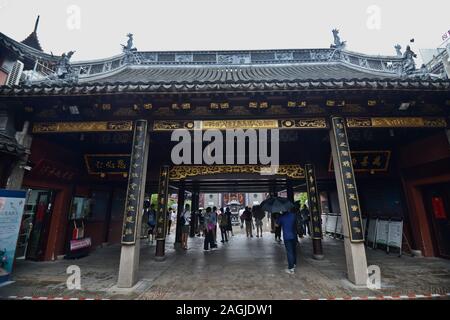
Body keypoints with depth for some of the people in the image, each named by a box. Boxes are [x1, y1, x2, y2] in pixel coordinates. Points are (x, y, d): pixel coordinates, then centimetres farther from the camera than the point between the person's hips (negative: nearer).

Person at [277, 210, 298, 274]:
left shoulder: (281, 217, -8)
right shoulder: (293, 215, 1)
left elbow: (277, 225, 2)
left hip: (287, 237, -4)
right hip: (294, 236, 4)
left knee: (289, 252, -1)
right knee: (294, 251, 19)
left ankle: (291, 269, 2)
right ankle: (294, 264, 35)